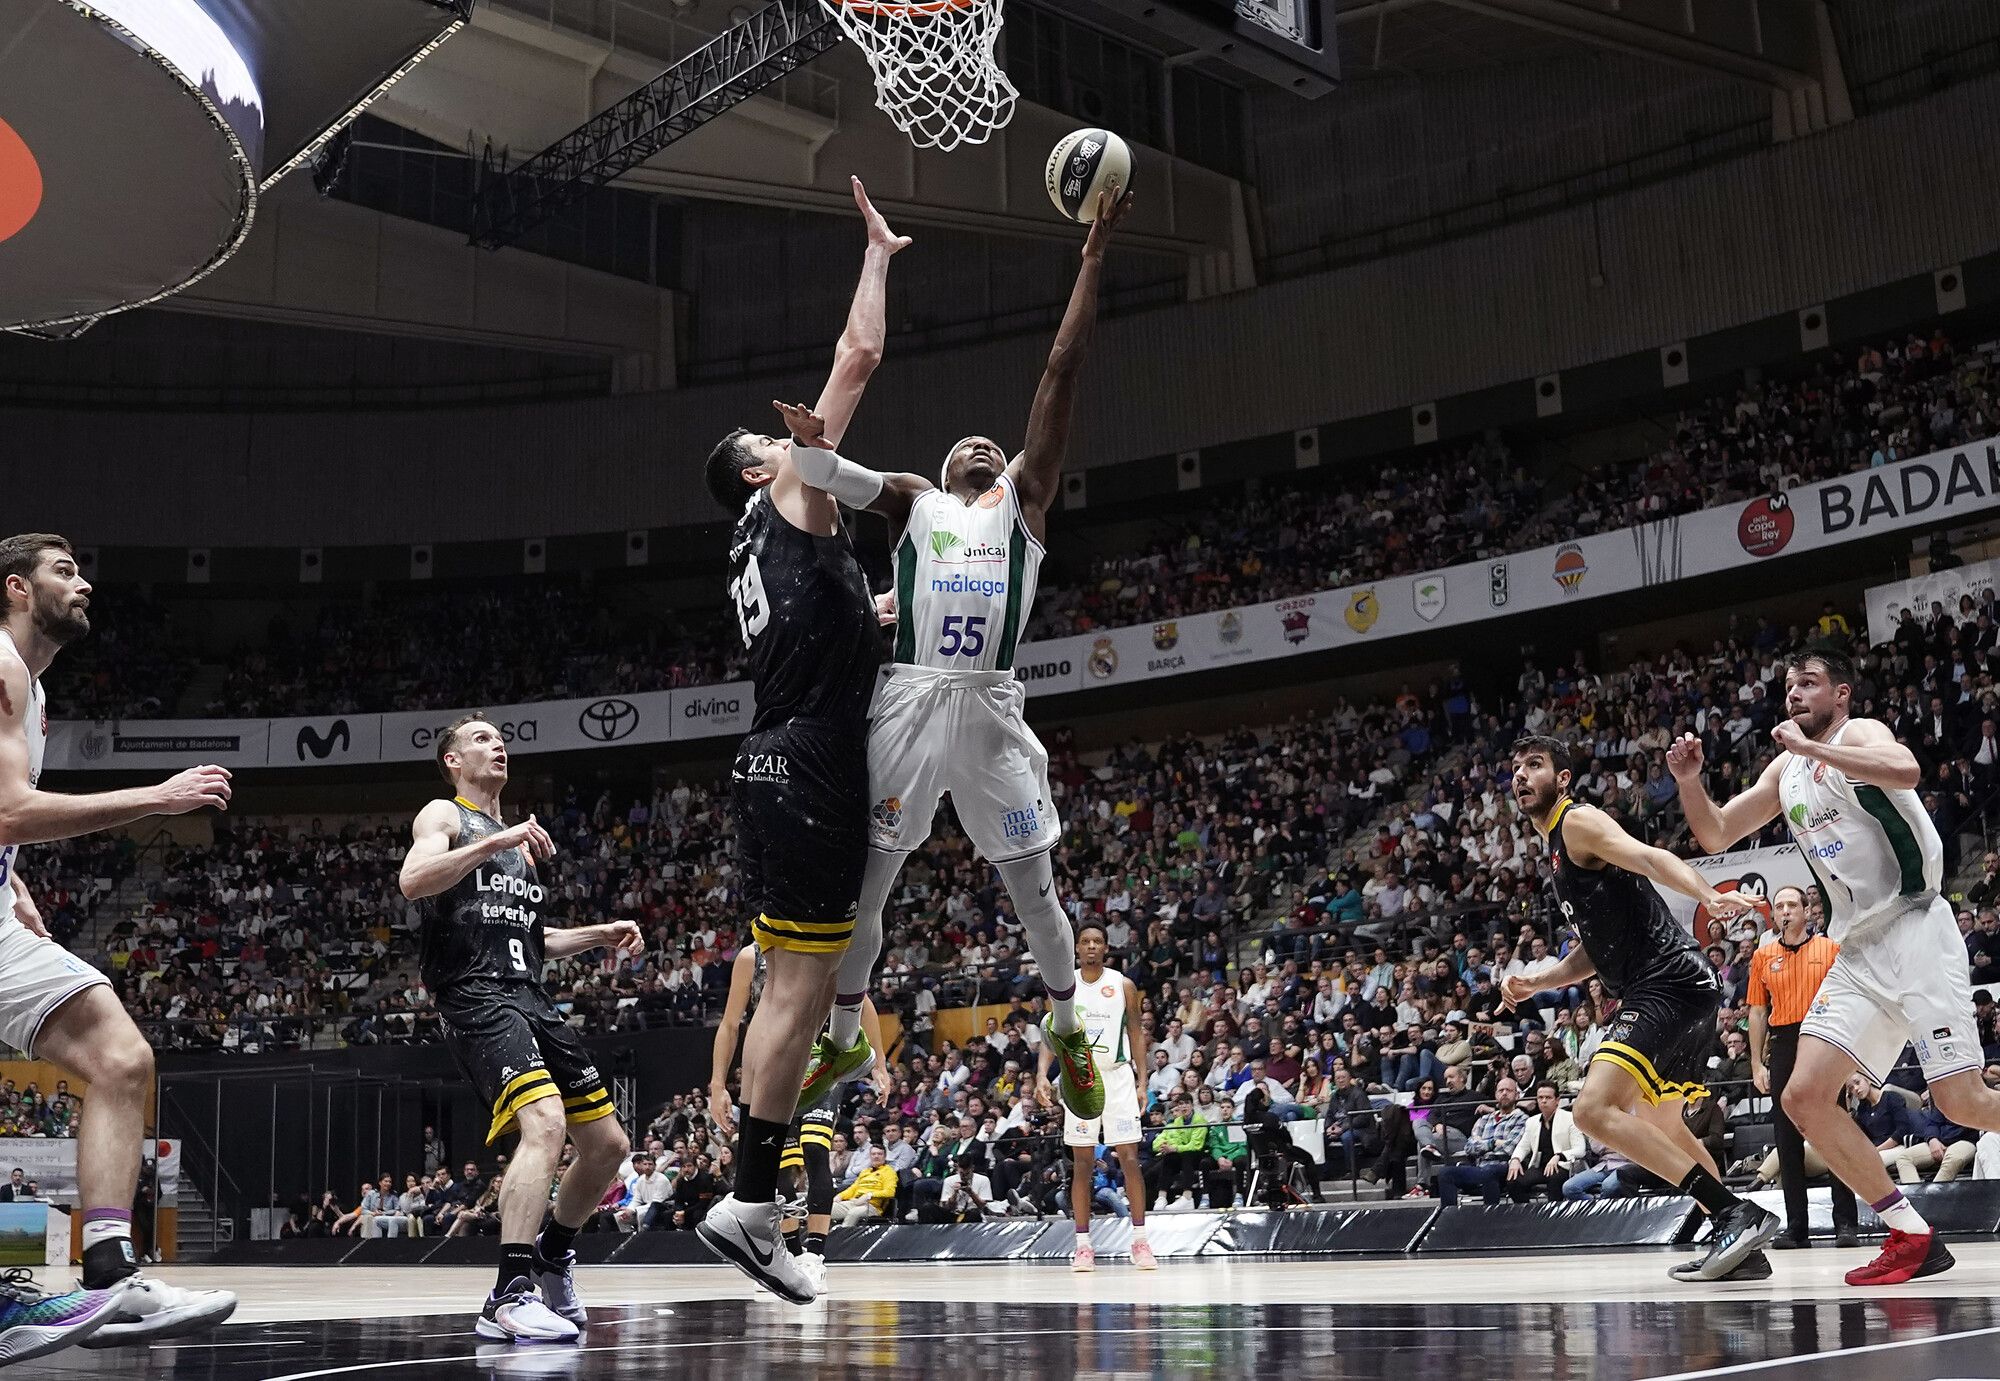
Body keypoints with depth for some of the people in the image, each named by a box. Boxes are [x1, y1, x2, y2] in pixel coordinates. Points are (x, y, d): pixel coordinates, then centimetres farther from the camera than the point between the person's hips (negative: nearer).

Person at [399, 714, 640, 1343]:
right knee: (545, 1123, -30)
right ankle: (508, 1298, -33)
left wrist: (600, 934, 22)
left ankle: (551, 1261, 29)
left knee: (607, 1144, 8)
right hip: (476, 997, -9)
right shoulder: (442, 815, 4)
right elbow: (413, 881, -18)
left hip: (531, 999, 9)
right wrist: (497, 841, -24)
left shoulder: (517, 838, 27)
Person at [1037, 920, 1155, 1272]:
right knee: (1081, 1163, 2)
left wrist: (1142, 1081, -4)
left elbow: (1137, 1034, 4)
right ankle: (1083, 1245, 7)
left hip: (1117, 1077, -1)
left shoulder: (1123, 985, 0)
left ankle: (1140, 1241, 0)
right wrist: (1042, 1075, -11)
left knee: (1129, 1158, -6)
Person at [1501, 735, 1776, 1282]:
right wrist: (1536, 981, 15)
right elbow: (1597, 951, 28)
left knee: (1594, 1109, -22)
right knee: (1661, 1126, 24)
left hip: (1670, 984, -11)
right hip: (1659, 991, 11)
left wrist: (1709, 896, -42)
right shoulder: (1557, 852, 24)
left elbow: (1650, 857, -24)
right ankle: (1740, 1241, 25)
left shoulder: (1579, 821, -5)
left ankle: (1737, 1214, -22)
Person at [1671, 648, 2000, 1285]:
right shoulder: (1786, 769, 17)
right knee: (1805, 1097, -3)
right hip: (1857, 951, 8)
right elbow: (1716, 835, 20)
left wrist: (1811, 747, -25)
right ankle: (1913, 1236, 4)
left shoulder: (1860, 734, -6)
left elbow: (1905, 771, -30)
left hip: (1915, 929, -8)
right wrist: (1689, 781, 2)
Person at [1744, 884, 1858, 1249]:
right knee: (1787, 1140, 2)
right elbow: (1758, 1013, 13)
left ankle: (1846, 1222, -2)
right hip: (1782, 1048, 3)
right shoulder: (1763, 957, 12)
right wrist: (1756, 1064, 7)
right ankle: (1796, 1228, 6)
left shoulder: (1830, 948, 5)